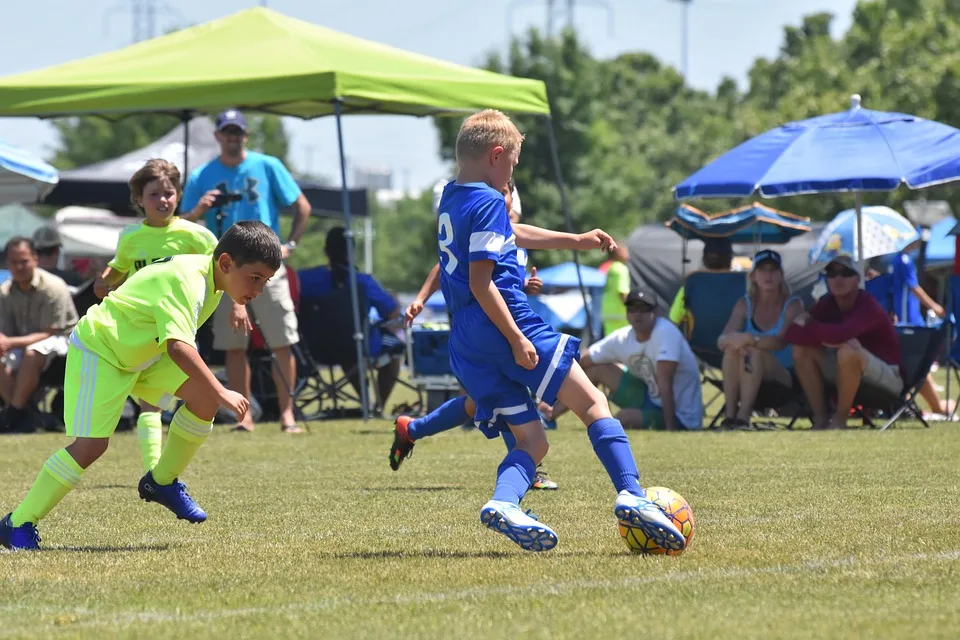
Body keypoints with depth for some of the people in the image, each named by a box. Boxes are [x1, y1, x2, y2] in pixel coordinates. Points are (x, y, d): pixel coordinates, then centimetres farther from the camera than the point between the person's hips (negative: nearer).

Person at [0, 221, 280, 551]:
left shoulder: (210, 276, -2)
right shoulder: (186, 284, -32)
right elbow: (178, 347, -46)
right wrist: (222, 393, -47)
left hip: (140, 352, 9)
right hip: (96, 351, -9)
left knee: (203, 397, -9)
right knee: (91, 444, -18)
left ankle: (161, 482, 9)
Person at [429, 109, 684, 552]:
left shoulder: (451, 199, 19)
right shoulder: (488, 202, -10)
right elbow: (480, 281, -18)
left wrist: (576, 241, 41)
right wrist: (516, 338, -20)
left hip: (466, 346, 9)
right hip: (507, 324, -8)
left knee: (531, 442, 8)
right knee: (592, 404, -1)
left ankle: (503, 504, -20)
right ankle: (631, 496, -15)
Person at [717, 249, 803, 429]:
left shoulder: (792, 305, -5)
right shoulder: (745, 305, 5)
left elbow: (781, 341, -23)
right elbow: (721, 341, -9)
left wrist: (751, 339, -40)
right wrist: (733, 339, -34)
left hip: (784, 379, -3)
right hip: (748, 377, 3)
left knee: (755, 351, -31)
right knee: (733, 348, -27)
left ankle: (743, 417, -42)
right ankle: (730, 415, -32)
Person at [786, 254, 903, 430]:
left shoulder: (868, 307, -23)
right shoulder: (827, 303, -3)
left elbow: (838, 334, -41)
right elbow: (791, 334, -13)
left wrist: (808, 325, -21)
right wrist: (824, 338, -30)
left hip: (889, 376, -7)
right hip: (849, 371, 7)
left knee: (848, 351, -37)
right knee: (802, 349, -12)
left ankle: (839, 421, -19)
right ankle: (820, 420, -10)